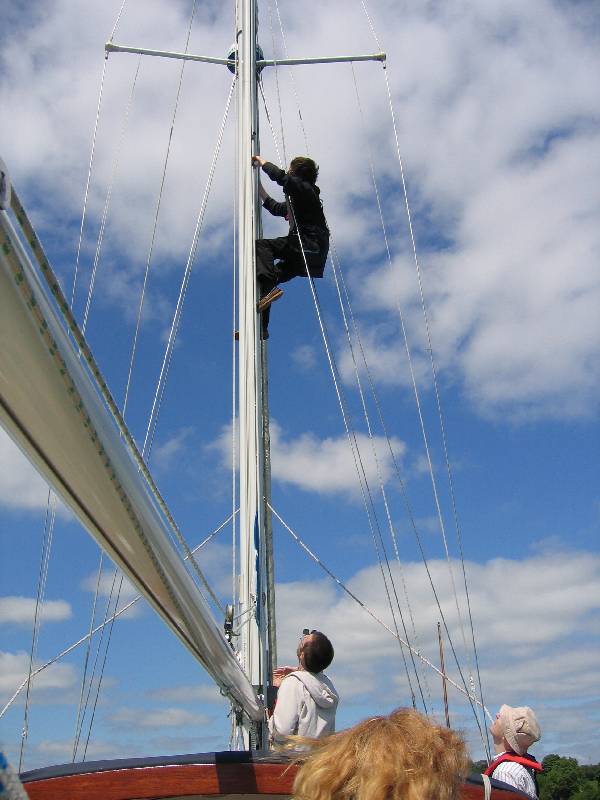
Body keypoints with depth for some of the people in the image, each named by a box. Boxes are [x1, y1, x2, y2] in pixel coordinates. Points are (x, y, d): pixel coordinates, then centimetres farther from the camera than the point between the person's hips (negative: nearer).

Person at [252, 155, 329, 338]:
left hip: (309, 246, -10)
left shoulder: (305, 189, 0)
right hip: (307, 253, 10)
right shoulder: (297, 198, 28)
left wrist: (263, 162, 1)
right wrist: (260, 191, 42)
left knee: (261, 246, -19)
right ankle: (260, 327, 5)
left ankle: (269, 288, -37)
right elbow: (277, 209, 42)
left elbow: (280, 176, -15)